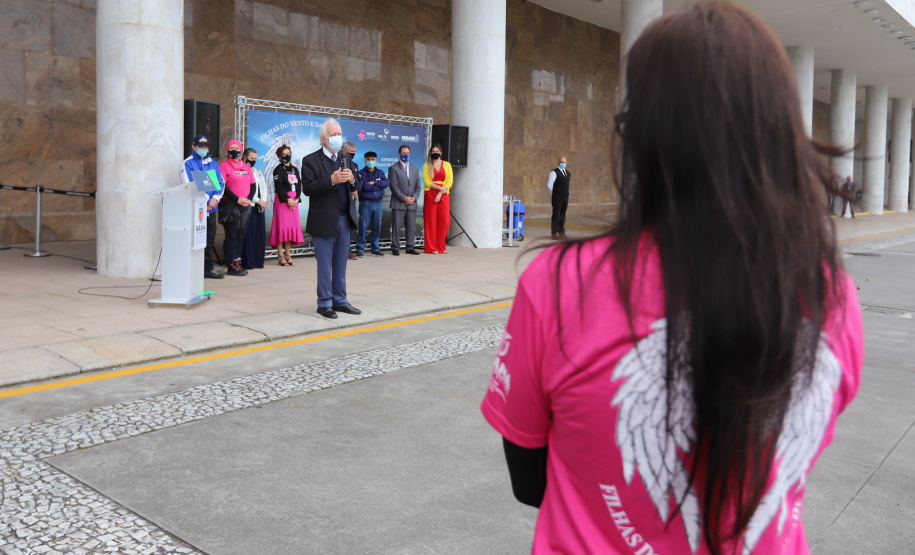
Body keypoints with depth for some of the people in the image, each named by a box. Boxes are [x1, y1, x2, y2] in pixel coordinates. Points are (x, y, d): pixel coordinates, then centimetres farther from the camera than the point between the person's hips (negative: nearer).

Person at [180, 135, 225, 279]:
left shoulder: (213, 163, 16)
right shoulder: (187, 163, -2)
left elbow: (221, 182, 10)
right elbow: (189, 186, -10)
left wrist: (215, 198, -7)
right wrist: (204, 201, -13)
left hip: (211, 208, 6)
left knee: (210, 239, 9)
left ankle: (208, 268, 16)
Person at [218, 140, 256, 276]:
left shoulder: (247, 167, 17)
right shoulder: (224, 166, -1)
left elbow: (253, 184, 16)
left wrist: (249, 199, -2)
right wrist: (237, 199, -15)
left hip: (245, 205, 6)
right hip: (230, 205, -6)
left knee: (241, 234, 8)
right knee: (231, 235, -5)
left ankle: (237, 262, 15)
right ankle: (231, 265, -3)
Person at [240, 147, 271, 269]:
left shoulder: (258, 172, 22)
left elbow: (264, 187, 19)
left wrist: (264, 201, 2)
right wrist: (259, 201, -10)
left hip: (261, 207, 7)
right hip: (248, 206, -7)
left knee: (260, 233, 5)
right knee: (249, 234, -8)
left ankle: (258, 261, 11)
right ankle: (247, 262, -4)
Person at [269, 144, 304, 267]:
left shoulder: (295, 169, 15)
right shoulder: (278, 169, -2)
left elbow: (299, 185, 9)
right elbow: (278, 186, -11)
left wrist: (296, 199, -5)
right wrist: (287, 199, -16)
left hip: (293, 200, 6)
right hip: (282, 200, -6)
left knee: (293, 227, 4)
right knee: (282, 226, -6)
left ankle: (288, 254, 11)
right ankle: (280, 255, -2)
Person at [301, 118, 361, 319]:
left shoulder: (346, 158, 13)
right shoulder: (311, 160, -5)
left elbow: (355, 187, 13)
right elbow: (308, 189, -15)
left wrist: (352, 179, -9)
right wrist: (331, 180, -24)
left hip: (345, 219, 5)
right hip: (324, 221, -5)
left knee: (341, 263, 11)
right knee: (325, 264, 3)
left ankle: (340, 300, 20)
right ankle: (324, 303, 13)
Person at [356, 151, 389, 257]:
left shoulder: (380, 173, 14)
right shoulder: (361, 173, 1)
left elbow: (386, 183, -2)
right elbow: (364, 186, -13)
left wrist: (374, 183, -12)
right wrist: (378, 186, -6)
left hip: (378, 203, 4)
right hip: (365, 203, -4)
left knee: (377, 226, 6)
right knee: (363, 226, -7)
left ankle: (375, 249, 15)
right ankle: (360, 249, 0)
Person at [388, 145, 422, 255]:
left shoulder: (415, 169, 18)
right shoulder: (393, 168, 1)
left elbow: (418, 186, 14)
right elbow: (394, 186, -7)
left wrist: (414, 198, -3)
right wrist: (404, 198, -14)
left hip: (412, 204, 5)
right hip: (398, 204, -4)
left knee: (411, 227, 5)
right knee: (396, 227, -4)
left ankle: (410, 248, 11)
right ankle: (395, 248, 2)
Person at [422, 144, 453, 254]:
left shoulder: (447, 165, 12)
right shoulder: (427, 165, 8)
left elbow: (450, 181, 3)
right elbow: (427, 182, -2)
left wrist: (440, 193, -9)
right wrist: (440, 188, -13)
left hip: (444, 195, 1)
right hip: (430, 195, -1)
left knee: (444, 221, -5)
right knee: (431, 221, -4)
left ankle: (441, 247, 5)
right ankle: (432, 248, 1)